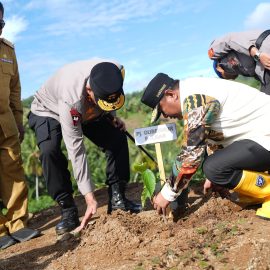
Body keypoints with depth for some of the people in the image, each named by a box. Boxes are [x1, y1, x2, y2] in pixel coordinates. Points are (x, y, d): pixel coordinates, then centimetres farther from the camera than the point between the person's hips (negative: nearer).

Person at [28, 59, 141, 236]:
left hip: (88, 112, 5)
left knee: (118, 138, -13)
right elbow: (76, 148, -40)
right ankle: (68, 212, -18)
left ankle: (117, 198, -3)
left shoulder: (117, 72, -30)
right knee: (50, 150, -31)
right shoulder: (70, 100, -44)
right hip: (49, 112, -4)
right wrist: (90, 197, -39)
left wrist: (112, 116, -16)